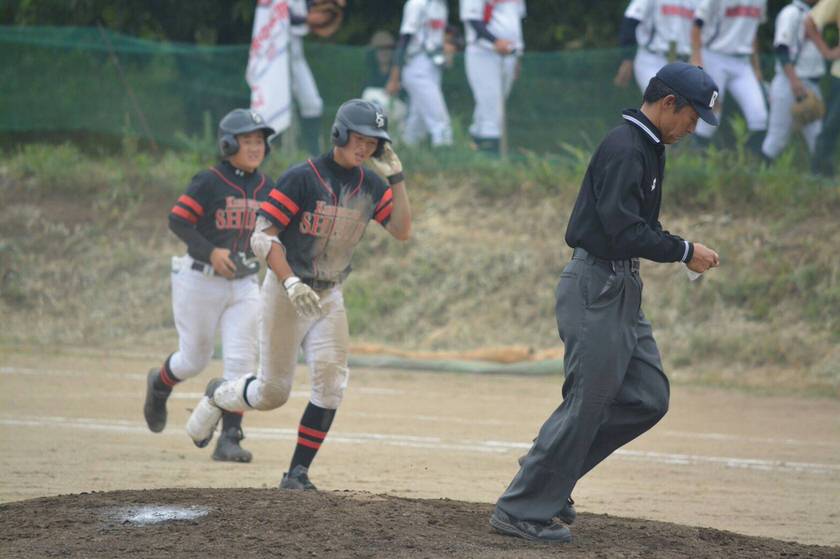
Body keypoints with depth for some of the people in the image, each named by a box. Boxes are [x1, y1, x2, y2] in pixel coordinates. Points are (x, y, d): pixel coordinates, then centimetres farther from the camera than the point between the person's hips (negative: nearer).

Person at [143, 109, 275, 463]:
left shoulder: (265, 188, 7)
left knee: (241, 361, -6)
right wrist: (210, 252, -24)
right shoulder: (209, 182, -11)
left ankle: (229, 438, -3)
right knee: (195, 359, 7)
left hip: (245, 284, 4)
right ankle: (159, 384, 41)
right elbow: (177, 221, -15)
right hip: (201, 282, -4)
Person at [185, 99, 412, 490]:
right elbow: (263, 237, -19)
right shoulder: (302, 178, -16)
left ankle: (298, 472, -8)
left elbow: (402, 231, -3)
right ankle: (219, 395, 34)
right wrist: (291, 282, -31)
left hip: (329, 297, 5)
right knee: (273, 392, 1)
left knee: (331, 380, -14)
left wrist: (397, 179, -11)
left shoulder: (370, 185, 3)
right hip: (286, 291, -5)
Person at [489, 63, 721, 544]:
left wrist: (680, 248, 7)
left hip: (623, 288, 10)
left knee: (649, 398, 8)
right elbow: (623, 230, -25)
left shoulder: (649, 148, 16)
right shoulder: (624, 149, -17)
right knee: (587, 403, -7)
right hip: (597, 285, -10)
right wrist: (683, 251, -17)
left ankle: (552, 475, 16)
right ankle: (523, 510, 0)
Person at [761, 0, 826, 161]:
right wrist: (794, 80, -28)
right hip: (789, 85, -8)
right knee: (777, 140, -6)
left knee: (816, 137, 3)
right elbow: (781, 48, -18)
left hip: (812, 86, 8)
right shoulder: (791, 13, -10)